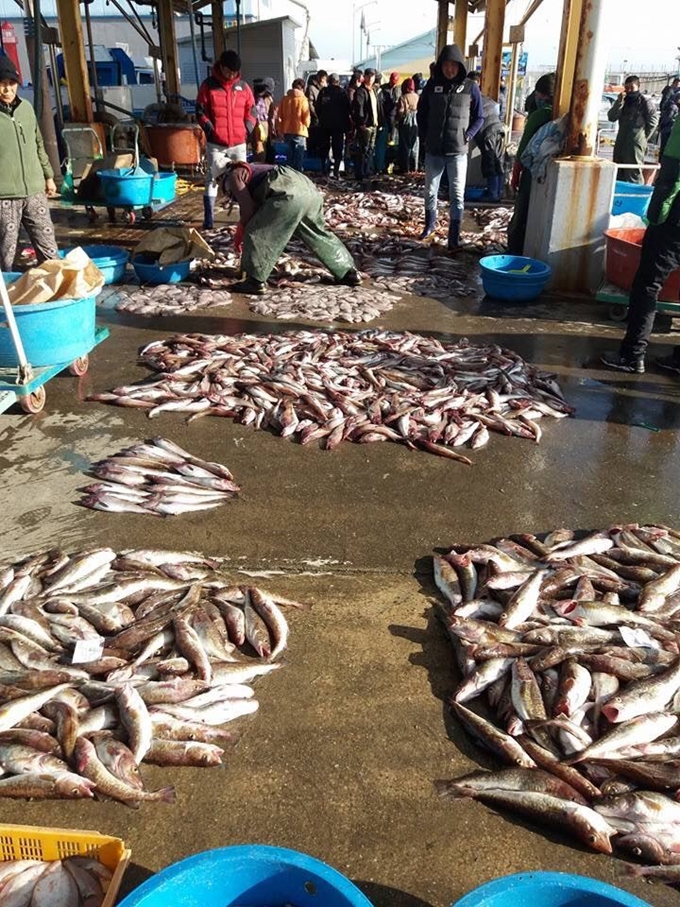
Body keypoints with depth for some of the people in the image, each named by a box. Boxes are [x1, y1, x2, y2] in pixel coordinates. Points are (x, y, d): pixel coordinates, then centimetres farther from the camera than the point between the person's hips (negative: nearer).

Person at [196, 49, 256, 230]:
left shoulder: (243, 86, 6)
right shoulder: (208, 85, -1)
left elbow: (251, 112, 11)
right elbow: (200, 111, -1)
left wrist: (247, 131, -3)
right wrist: (210, 131, -10)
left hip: (239, 143, 2)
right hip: (216, 144, -2)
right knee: (212, 178, 0)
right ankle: (209, 218, 2)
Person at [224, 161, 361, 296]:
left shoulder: (233, 176, 16)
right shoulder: (254, 171, 42)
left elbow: (248, 208, 4)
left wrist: (239, 232, 18)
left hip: (289, 193, -9)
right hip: (310, 190, 9)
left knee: (255, 233, 2)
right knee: (318, 235, 25)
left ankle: (255, 282, 1)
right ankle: (350, 273, 32)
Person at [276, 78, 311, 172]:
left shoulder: (285, 99, 1)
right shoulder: (302, 99, -9)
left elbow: (279, 116, 3)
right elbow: (306, 118, -9)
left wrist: (280, 130, 12)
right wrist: (306, 124, 12)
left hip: (287, 131, 4)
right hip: (299, 131, -4)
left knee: (290, 155, 17)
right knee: (298, 157, 3)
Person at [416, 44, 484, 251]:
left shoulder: (470, 87, -2)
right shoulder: (432, 84, 3)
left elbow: (479, 117, 5)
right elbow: (421, 113, 12)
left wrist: (467, 136, -7)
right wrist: (424, 136, 3)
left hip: (458, 152, -2)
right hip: (433, 150, 2)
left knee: (457, 194, -4)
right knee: (430, 191, 12)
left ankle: (454, 237, 0)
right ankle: (430, 224, 35)